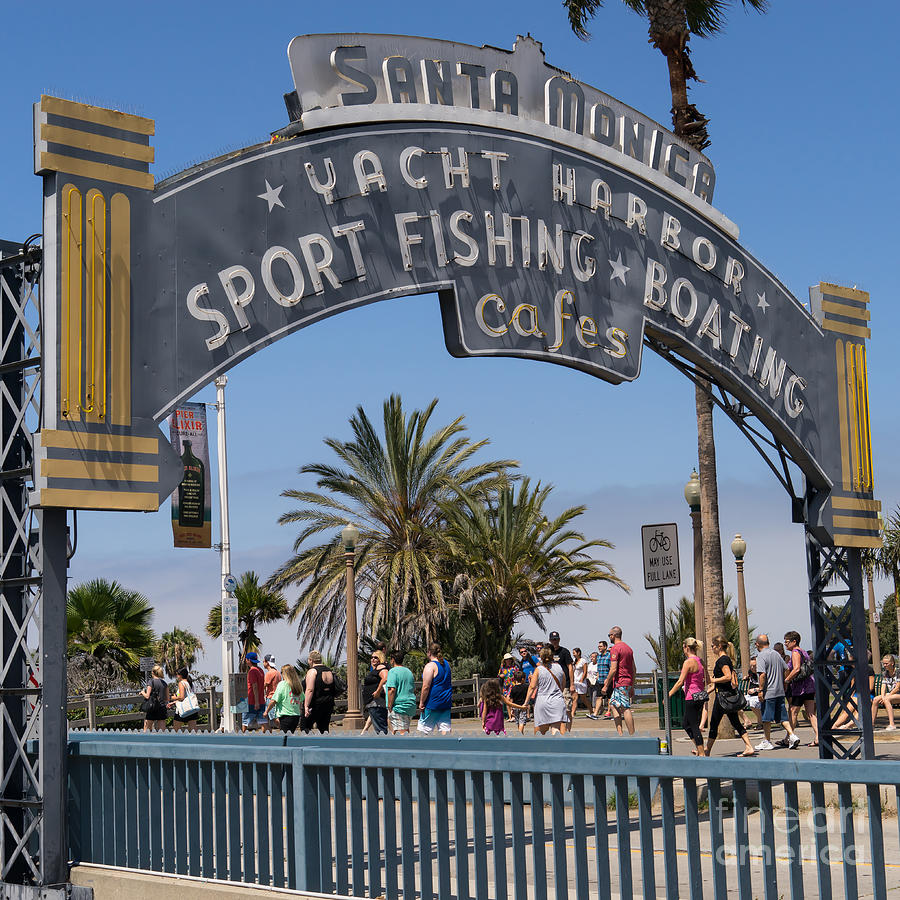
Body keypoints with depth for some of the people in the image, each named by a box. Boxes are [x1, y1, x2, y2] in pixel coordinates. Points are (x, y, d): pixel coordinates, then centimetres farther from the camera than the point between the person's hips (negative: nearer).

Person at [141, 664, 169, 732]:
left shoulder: (151, 682, -7)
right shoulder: (164, 683, 6)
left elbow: (147, 696, -10)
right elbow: (167, 698, 8)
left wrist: (142, 692, 9)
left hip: (151, 709, -4)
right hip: (162, 709, 4)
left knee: (146, 731, 6)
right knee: (162, 732, 4)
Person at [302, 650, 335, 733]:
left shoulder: (312, 671, -10)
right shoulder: (329, 671, 14)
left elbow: (310, 690, -20)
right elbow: (333, 690, 19)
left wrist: (306, 706, -22)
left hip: (315, 704, -7)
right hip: (329, 704, 7)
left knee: (304, 726, -1)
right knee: (324, 728, 11)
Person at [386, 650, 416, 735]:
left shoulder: (393, 671, -9)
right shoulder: (409, 672, 18)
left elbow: (392, 690, -18)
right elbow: (414, 690, 23)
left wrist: (389, 707, -15)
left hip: (398, 707, -8)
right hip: (411, 707, 8)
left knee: (402, 732, -11)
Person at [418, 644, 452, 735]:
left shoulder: (430, 666, -13)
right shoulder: (447, 664, 10)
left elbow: (426, 687, -16)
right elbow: (451, 684, 21)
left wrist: (421, 702, -11)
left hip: (433, 703, -7)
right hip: (447, 702, 7)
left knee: (423, 729, 3)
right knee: (445, 728, 3)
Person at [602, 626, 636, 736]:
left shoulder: (615, 649, -10)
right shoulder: (628, 648, 17)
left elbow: (613, 669, -16)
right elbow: (633, 669, 19)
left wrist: (606, 685, -9)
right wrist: (632, 686, 23)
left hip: (620, 683, -9)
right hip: (628, 681, 9)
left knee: (625, 709, -9)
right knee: (613, 705, 13)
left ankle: (632, 736, -10)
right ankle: (620, 733, 9)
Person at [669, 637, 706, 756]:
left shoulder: (688, 662, -14)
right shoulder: (700, 661, 10)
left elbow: (680, 682, -17)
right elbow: (706, 681, 15)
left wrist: (668, 695, -12)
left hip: (692, 697, -9)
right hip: (701, 695, 9)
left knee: (694, 726, -1)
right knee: (687, 724, 19)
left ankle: (702, 753, 1)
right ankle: (700, 749, 23)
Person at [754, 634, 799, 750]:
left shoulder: (761, 656, -11)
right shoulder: (776, 654, 12)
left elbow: (762, 674, -20)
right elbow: (786, 670, 16)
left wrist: (761, 690, -16)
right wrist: (783, 685, 22)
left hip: (768, 693, -7)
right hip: (780, 691, 7)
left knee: (766, 719, 2)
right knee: (782, 716, 10)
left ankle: (767, 742, 7)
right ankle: (792, 736, -3)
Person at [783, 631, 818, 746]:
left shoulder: (795, 652, -10)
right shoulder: (803, 652, 19)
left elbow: (796, 669, -22)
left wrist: (785, 681, -16)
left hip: (800, 686, -9)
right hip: (810, 685, 9)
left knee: (793, 713, -1)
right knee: (811, 714, 5)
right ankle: (817, 737, -3)